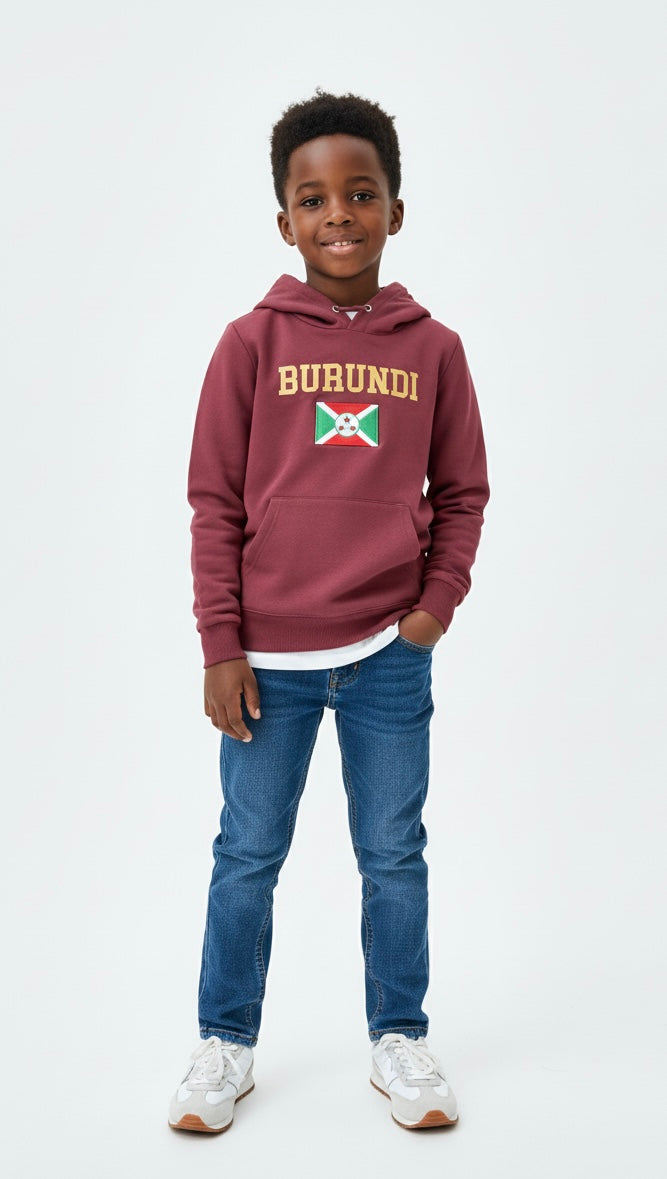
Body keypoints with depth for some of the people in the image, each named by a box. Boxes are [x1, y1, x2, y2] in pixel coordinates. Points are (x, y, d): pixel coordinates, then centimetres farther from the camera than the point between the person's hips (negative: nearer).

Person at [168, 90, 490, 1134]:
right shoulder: (252, 343, -2)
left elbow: (463, 492, 9)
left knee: (394, 857, 12)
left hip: (390, 653, 1)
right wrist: (220, 646, -4)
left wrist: (439, 602, -3)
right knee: (247, 856, 11)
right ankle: (225, 1044, 29)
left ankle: (400, 1039, 30)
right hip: (269, 655, -1)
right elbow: (215, 502, -1)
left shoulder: (433, 349, 2)